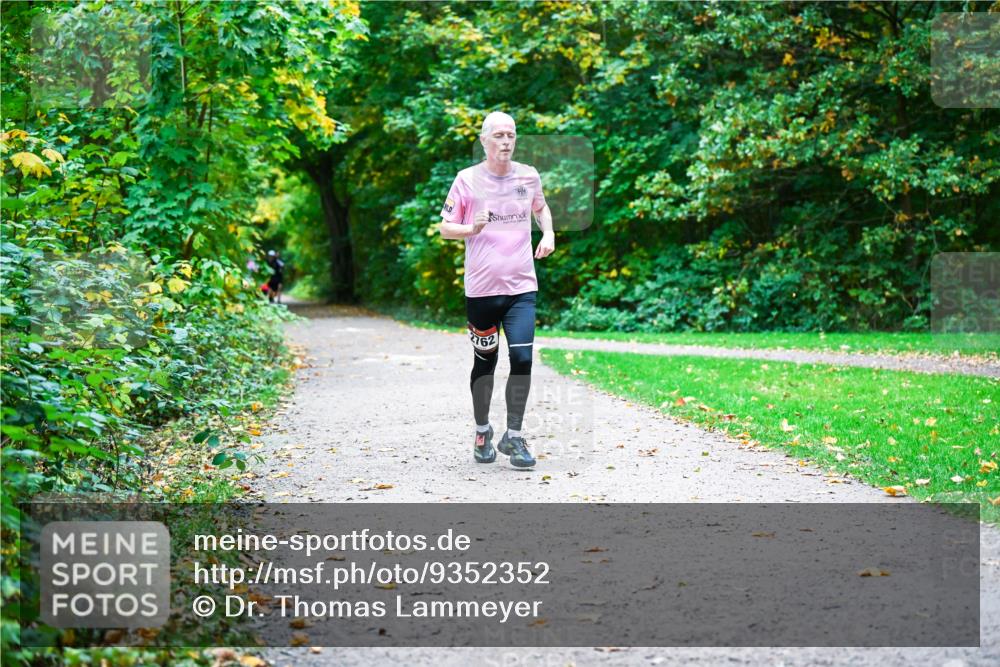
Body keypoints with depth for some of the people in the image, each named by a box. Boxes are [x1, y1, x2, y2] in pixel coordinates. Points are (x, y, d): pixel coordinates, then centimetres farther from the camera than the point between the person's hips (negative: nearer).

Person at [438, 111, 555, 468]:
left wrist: (548, 233, 7)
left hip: (521, 286, 2)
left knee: (522, 359, -10)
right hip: (481, 287, -2)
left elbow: (541, 207, 26)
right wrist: (472, 228, -18)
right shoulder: (467, 179, -4)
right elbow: (444, 227, 1)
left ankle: (513, 436, 3)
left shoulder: (528, 175, 5)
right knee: (485, 362, 10)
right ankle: (482, 431, 29)